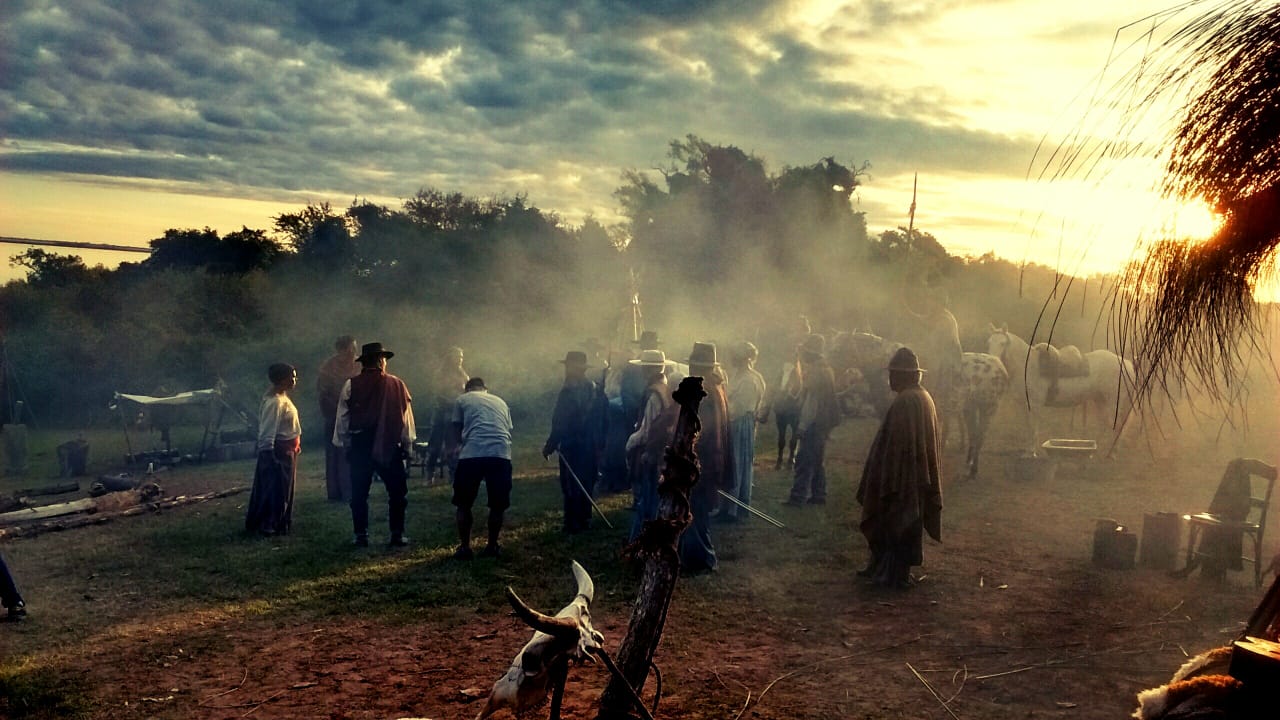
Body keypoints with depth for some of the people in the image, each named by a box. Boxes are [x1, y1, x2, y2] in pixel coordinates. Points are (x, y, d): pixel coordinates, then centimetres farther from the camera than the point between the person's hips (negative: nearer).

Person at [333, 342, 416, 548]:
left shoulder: (351, 386, -2)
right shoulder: (397, 385, -2)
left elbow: (343, 418, 2)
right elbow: (406, 417, 1)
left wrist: (345, 445, 11)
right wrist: (407, 446, 9)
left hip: (360, 446, 1)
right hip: (390, 446, -1)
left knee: (359, 493, 9)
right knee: (397, 491, 9)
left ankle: (361, 535, 10)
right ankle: (397, 535, 5)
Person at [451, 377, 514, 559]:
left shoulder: (462, 399, 19)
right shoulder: (500, 401, 27)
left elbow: (457, 430, 22)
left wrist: (458, 448, 41)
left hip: (472, 454, -2)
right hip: (501, 454, 2)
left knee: (463, 503, 14)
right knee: (497, 504, 16)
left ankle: (465, 547, 14)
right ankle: (492, 546, 21)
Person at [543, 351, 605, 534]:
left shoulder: (568, 392, -18)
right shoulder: (594, 389, 2)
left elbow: (560, 424, -19)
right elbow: (600, 419, 8)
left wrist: (549, 445, -11)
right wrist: (598, 441, 17)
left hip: (571, 445, -7)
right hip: (590, 445, 7)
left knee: (571, 486, 1)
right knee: (586, 484, 16)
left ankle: (573, 524, 5)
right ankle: (585, 520, 23)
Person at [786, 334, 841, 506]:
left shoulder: (815, 372, -17)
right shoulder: (826, 370, 13)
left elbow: (812, 401, -20)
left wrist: (803, 425, -19)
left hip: (814, 423, -10)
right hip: (824, 423, 10)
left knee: (804, 461, -8)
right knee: (818, 460, 15)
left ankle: (798, 496, -7)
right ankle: (818, 494, 20)